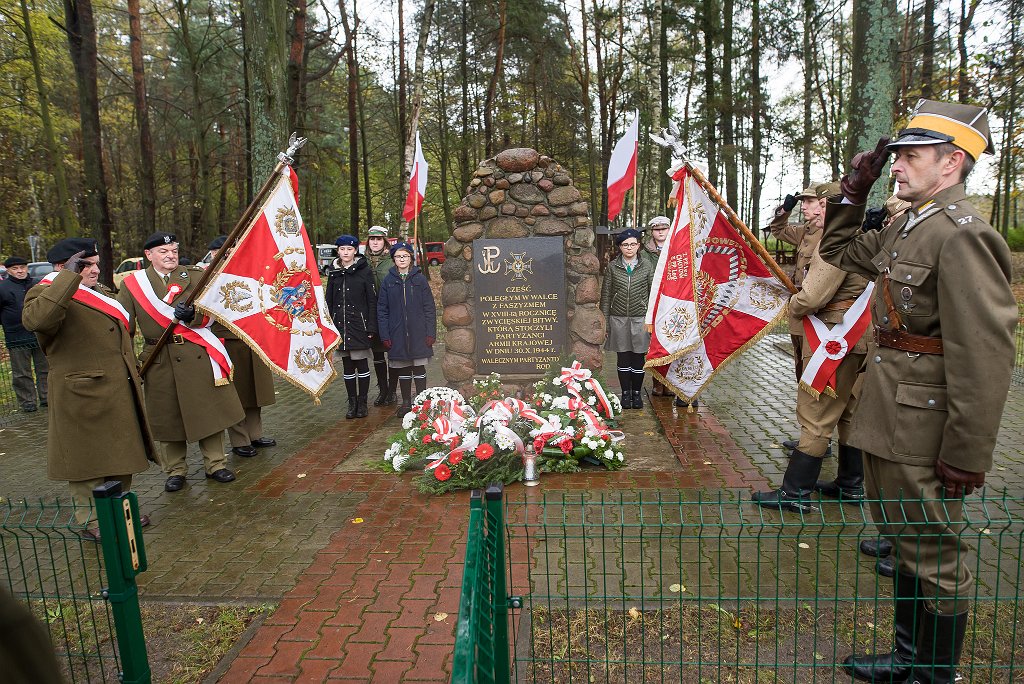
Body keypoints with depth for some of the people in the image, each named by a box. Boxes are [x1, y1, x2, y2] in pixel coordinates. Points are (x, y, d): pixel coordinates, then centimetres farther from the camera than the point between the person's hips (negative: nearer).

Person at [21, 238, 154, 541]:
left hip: (119, 392, 9)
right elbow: (35, 319, -37)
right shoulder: (46, 294, -12)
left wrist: (133, 373, 26)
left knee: (121, 453, 16)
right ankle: (92, 522, 15)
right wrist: (69, 276, -33)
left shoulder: (101, 292, 17)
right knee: (89, 458, 3)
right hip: (84, 395, -9)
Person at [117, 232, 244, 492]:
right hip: (160, 360, 0)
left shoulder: (194, 276, 6)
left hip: (197, 355, 0)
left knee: (208, 410, 3)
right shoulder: (133, 284, 6)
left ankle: (215, 464, 16)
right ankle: (175, 470, 21)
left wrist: (192, 316, -22)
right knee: (168, 416, 7)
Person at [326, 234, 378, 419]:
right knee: (347, 366, 10)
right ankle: (352, 402, 19)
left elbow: (372, 301, -4)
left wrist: (371, 327, -9)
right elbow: (329, 301, 12)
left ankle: (362, 402, 13)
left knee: (361, 365, 3)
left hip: (359, 325, -4)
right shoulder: (334, 272, 9)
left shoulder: (365, 271, -3)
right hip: (340, 325, 4)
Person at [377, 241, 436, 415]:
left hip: (418, 333, -1)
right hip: (397, 334, 2)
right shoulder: (388, 281, 4)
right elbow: (382, 310, 4)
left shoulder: (420, 279, 1)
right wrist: (384, 335, -3)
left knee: (419, 368, 4)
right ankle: (406, 402, 20)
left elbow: (429, 308, 0)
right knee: (403, 368, 9)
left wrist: (430, 332, -6)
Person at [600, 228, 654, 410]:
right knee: (623, 358, 6)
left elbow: (653, 293, 4)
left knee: (638, 357, 5)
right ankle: (625, 393, 18)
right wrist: (605, 320, 2)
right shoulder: (612, 267, 4)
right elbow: (606, 294, 6)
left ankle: (637, 393, 19)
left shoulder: (647, 265, 3)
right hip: (618, 318, 0)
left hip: (640, 318, 0)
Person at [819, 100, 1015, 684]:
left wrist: (967, 456, -21)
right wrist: (855, 190, 14)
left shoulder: (961, 235, -19)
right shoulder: (906, 229, 9)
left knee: (935, 558, 9)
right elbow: (839, 250, 27)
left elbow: (985, 355, -24)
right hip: (888, 424, 9)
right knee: (908, 545, 22)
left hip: (923, 435, -9)